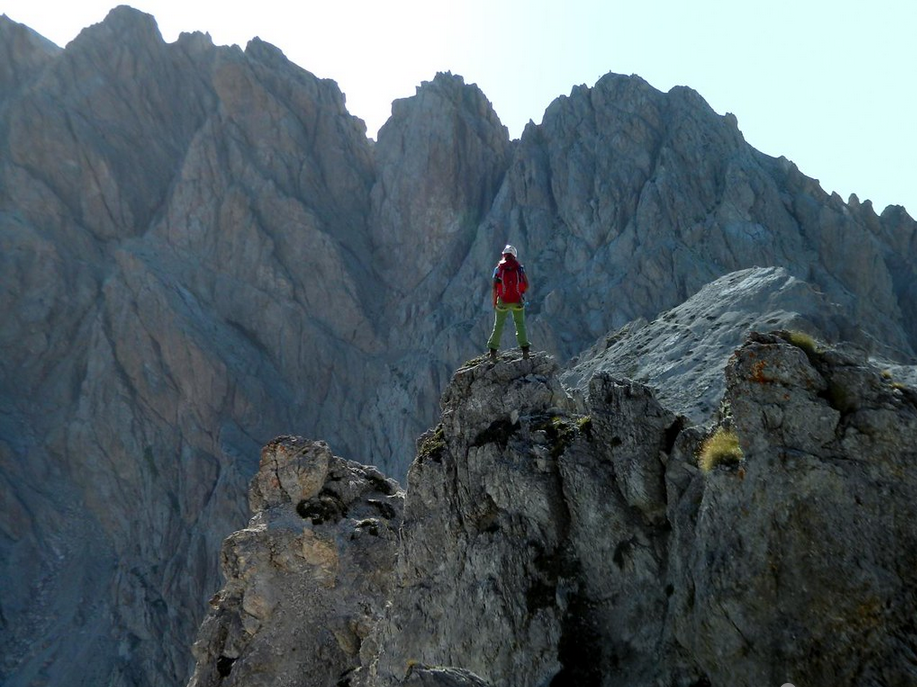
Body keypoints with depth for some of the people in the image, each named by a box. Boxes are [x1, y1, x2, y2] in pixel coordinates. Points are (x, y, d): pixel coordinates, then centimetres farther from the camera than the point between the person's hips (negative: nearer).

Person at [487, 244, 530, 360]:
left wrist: (494, 302, 5)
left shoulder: (498, 268, -2)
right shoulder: (519, 267, 0)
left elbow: (494, 287, -5)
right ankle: (525, 349, 7)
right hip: (518, 301, 1)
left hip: (503, 301, 0)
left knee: (498, 325, 11)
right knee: (520, 324, 16)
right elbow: (527, 285, 0)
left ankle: (493, 351, 7)